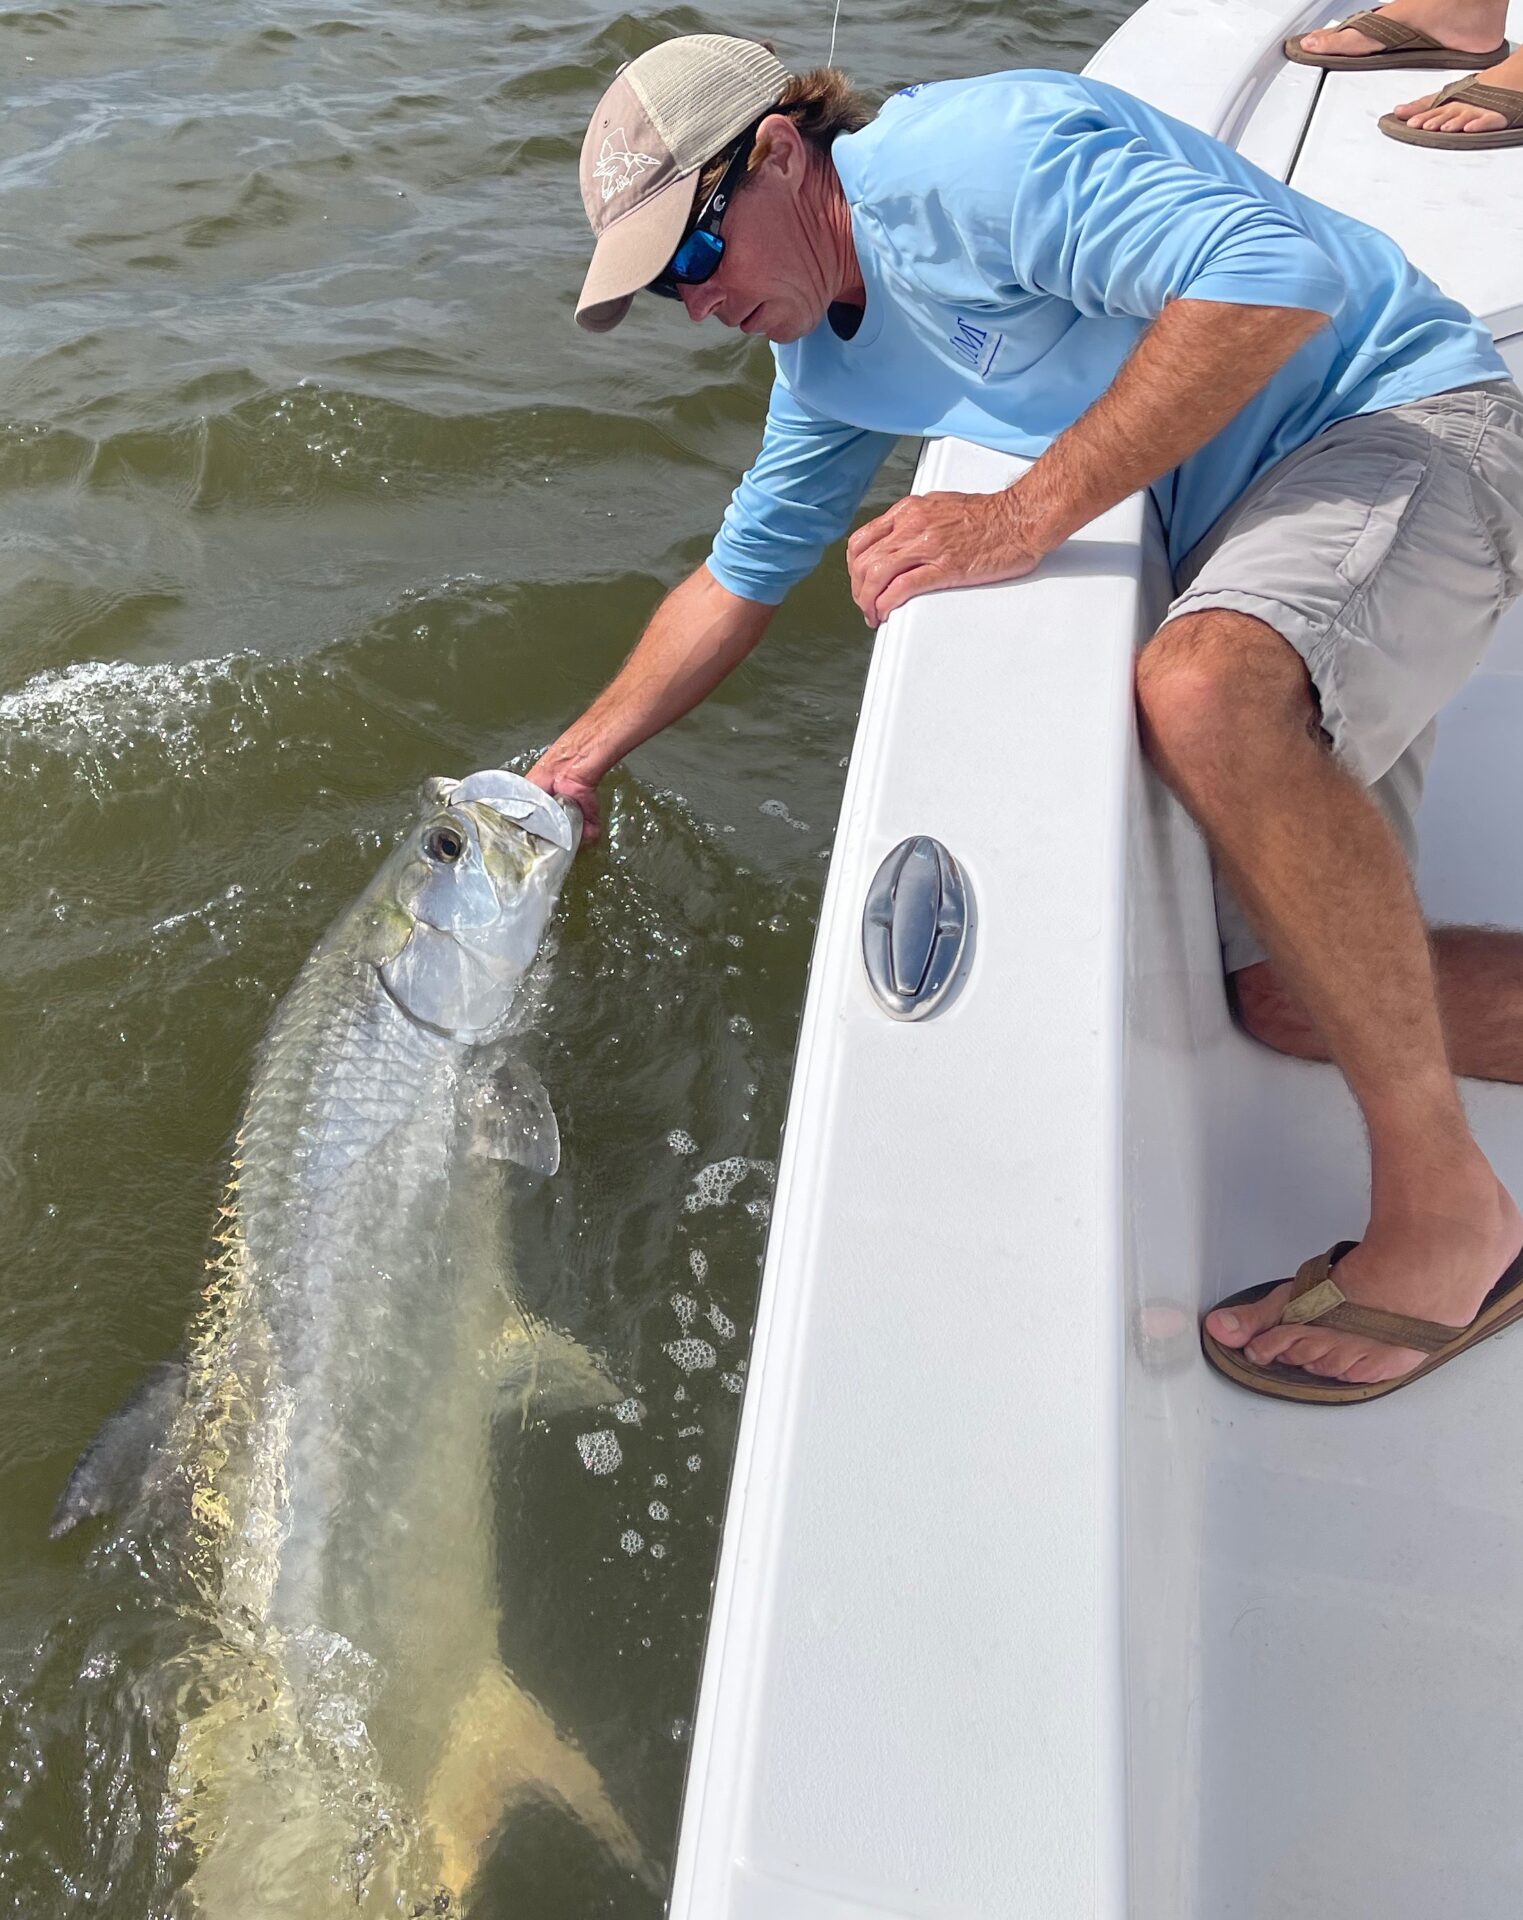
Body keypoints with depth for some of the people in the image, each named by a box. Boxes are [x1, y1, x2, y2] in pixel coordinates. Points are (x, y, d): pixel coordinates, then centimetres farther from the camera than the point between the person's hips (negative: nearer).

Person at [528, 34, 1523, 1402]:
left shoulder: (971, 155, -17)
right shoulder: (825, 368, 12)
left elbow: (1278, 273, -28)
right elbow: (742, 575, 20)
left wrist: (1028, 515, -29)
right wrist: (575, 763, 18)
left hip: (1408, 418, -7)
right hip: (1240, 529, 8)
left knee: (1204, 693, -40)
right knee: (1290, 993, -5)